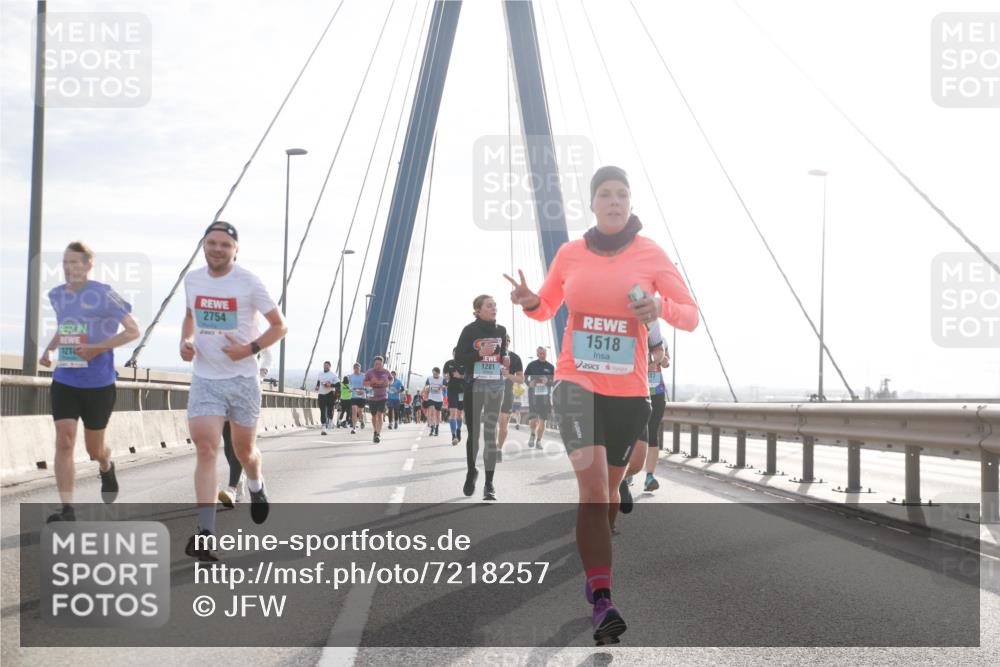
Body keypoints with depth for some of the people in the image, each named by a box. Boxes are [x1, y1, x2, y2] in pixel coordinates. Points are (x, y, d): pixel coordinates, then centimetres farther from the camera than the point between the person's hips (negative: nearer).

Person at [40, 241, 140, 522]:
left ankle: (107, 469, 49)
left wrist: (97, 348, -19)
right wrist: (49, 349, 6)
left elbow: (133, 330, -10)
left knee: (94, 449, 12)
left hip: (99, 383, -3)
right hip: (64, 381, 4)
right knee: (64, 442, -12)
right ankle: (67, 510, -9)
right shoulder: (56, 295, 6)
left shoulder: (103, 294, -12)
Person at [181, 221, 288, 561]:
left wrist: (250, 349, -16)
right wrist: (185, 341, 3)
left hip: (242, 379, -1)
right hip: (204, 378, 2)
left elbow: (279, 326, -2)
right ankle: (205, 531, -18)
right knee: (206, 449, -14)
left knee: (244, 450, 13)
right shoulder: (192, 280, 4)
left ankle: (256, 486, 49)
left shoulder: (249, 283, -8)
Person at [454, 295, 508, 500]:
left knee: (490, 432, -2)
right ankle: (471, 471, 29)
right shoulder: (470, 330, -5)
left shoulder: (501, 331, 8)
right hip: (474, 385, -2)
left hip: (496, 385, 2)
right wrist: (479, 353, -19)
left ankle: (489, 483, -3)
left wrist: (505, 362, 0)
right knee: (473, 432, 5)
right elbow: (458, 359, -5)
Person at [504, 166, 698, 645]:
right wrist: (528, 302, -6)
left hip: (629, 390, 1)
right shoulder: (570, 254, 2)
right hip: (577, 381, -1)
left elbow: (691, 316, 0)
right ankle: (602, 601, -23)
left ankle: (594, 576, 40)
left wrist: (661, 306, -21)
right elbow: (546, 309, 17)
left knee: (609, 487, 15)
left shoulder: (651, 255, -2)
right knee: (592, 483, -19)